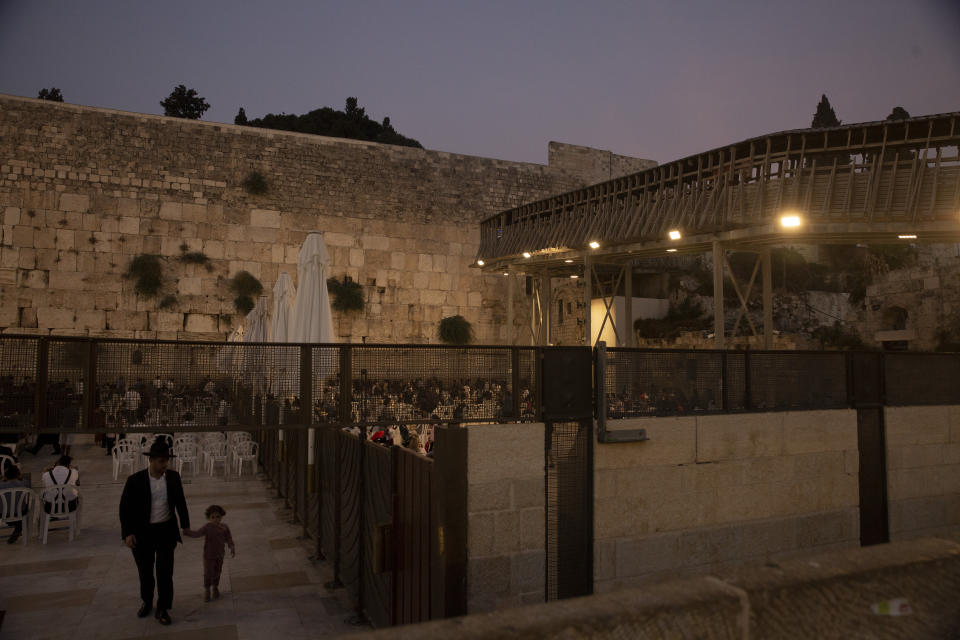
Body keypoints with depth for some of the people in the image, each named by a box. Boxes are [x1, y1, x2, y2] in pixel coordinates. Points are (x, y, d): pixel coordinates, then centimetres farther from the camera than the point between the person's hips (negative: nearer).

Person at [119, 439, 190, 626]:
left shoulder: (173, 477, -7)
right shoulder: (135, 480, -14)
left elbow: (180, 502, 5)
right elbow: (125, 508, -9)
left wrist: (185, 525, 7)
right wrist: (127, 533, -15)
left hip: (166, 530, 1)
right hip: (142, 533, -1)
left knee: (165, 570, -2)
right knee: (145, 571, 15)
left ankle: (163, 609, 13)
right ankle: (147, 602, 40)